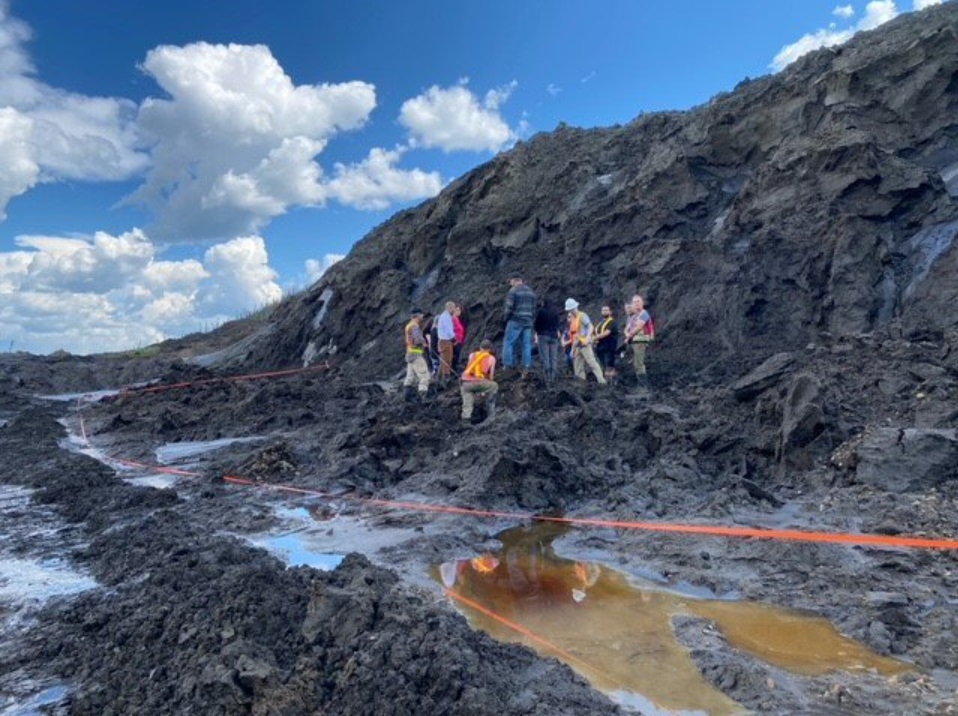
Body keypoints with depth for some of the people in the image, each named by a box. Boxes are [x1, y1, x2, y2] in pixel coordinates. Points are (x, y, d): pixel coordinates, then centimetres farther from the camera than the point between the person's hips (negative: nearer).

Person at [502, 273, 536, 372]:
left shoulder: (513, 290, -8)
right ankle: (527, 366, 7)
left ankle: (507, 366, -3)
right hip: (528, 322, 6)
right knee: (527, 344, 8)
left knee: (508, 343, 0)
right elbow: (534, 308, 14)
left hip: (515, 321, -6)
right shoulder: (531, 291, 14)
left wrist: (506, 317, 2)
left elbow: (509, 307, -13)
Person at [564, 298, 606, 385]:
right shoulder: (572, 319, 18)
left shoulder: (582, 315, -4)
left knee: (592, 362, -15)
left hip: (585, 344, -9)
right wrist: (573, 349, 20)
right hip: (577, 345, 9)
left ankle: (601, 380, -18)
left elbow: (590, 327, -15)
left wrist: (587, 338, -29)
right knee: (578, 366, 7)